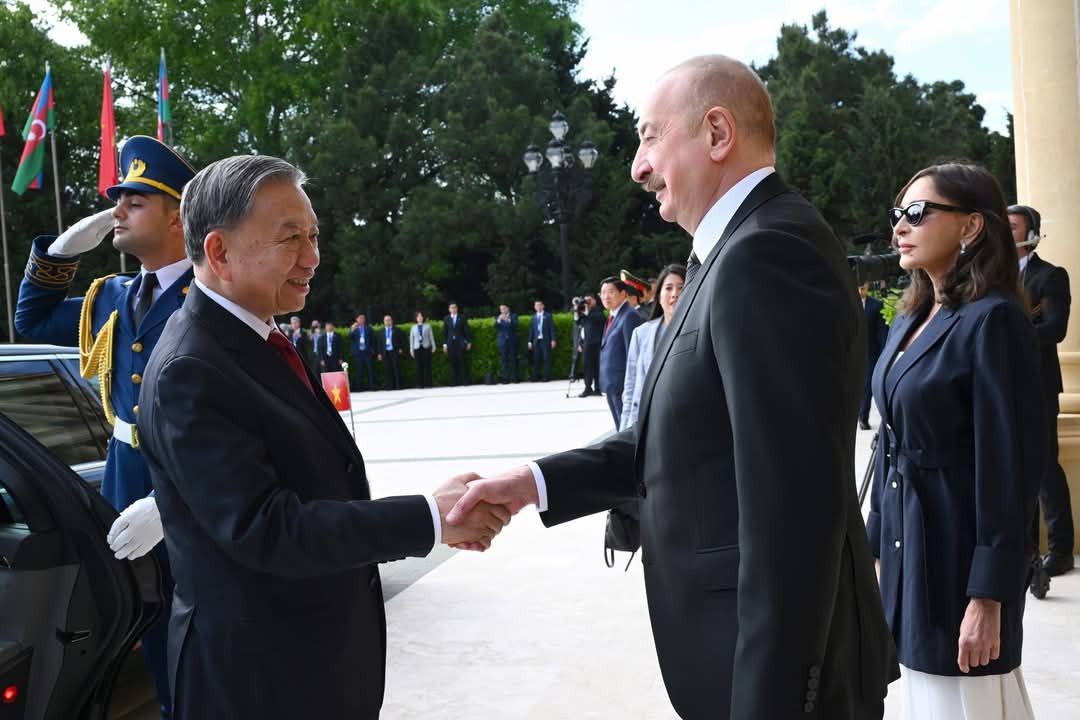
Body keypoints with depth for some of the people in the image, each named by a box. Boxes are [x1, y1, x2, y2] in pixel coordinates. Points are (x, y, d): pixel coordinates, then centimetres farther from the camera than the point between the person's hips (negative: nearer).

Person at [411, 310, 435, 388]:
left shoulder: (427, 326, 8)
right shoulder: (413, 328, 11)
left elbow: (431, 336, 9)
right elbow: (411, 338, 12)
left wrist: (433, 346, 4)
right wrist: (411, 350, 8)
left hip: (426, 347, -1)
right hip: (417, 348, 1)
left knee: (427, 365, -4)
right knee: (419, 366, -2)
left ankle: (427, 384, -1)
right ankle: (419, 384, 0)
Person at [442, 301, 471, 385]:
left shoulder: (462, 318, 5)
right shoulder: (446, 319, 9)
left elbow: (466, 330, 3)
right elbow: (444, 332, 8)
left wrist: (469, 342, -2)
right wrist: (444, 344, 1)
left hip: (460, 343, -2)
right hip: (450, 344, 2)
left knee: (462, 363, -4)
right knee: (453, 363, 2)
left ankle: (465, 382, -2)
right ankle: (454, 382, 4)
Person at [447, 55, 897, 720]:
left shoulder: (766, 252, -21)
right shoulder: (746, 248, 11)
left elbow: (793, 510, -26)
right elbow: (674, 439, 11)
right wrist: (535, 482, 3)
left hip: (778, 666, -9)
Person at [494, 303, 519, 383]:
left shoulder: (513, 316, 9)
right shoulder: (498, 318, 14)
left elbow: (515, 324, -9)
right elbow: (496, 327, -1)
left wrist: (508, 319, -24)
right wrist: (498, 320, -18)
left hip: (512, 341, -1)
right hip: (503, 341, 1)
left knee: (513, 360, -2)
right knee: (504, 360, -4)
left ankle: (515, 378, 2)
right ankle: (506, 378, -4)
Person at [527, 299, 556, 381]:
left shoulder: (548, 316, 3)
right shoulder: (533, 317, 12)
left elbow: (552, 328, -1)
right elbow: (531, 330, 12)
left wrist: (553, 340, -8)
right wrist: (530, 341, 6)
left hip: (545, 341, -3)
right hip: (536, 341, 3)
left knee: (546, 359, -5)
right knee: (536, 359, 1)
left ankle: (547, 376, -1)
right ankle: (536, 377, 7)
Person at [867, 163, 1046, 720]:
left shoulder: (993, 320, -15)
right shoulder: (910, 320, 10)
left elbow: (1011, 464, -18)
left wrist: (989, 596, -19)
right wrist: (877, 549, 15)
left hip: (959, 551, -8)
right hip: (906, 543, 8)